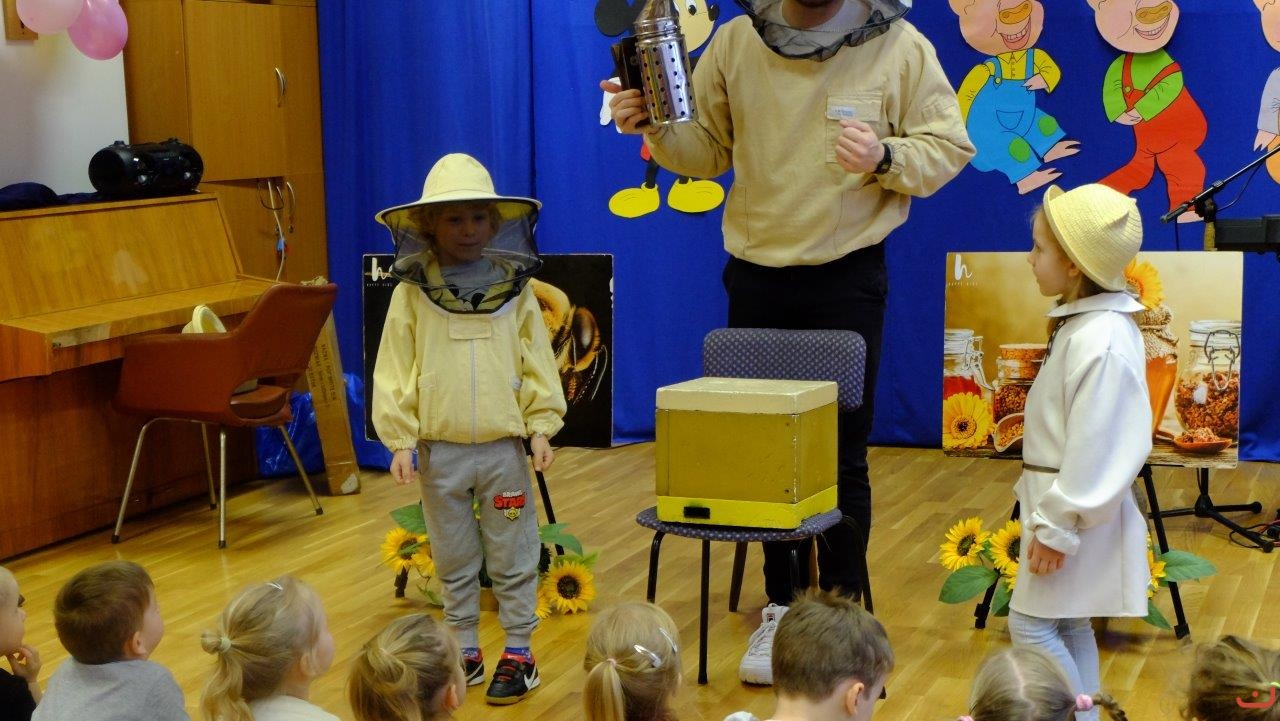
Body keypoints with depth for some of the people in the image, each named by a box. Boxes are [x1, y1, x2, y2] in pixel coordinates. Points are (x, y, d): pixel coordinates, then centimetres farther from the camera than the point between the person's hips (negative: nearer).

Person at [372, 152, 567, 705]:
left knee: (513, 558, 6)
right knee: (454, 561, 12)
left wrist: (541, 426, -3)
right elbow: (394, 371, -2)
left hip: (503, 447, 0)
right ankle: (465, 650, 24)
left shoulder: (515, 289, 1)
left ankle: (518, 653, 17)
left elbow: (537, 363, 3)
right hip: (440, 450, 0)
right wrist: (400, 440, -6)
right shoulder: (411, 294, -3)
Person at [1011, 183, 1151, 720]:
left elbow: (1094, 451, -24)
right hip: (1063, 507, 10)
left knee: (1033, 624, -2)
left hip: (1074, 516, -10)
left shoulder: (1100, 343, -25)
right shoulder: (1084, 322, 6)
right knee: (1068, 625, 16)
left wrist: (1056, 529, -18)